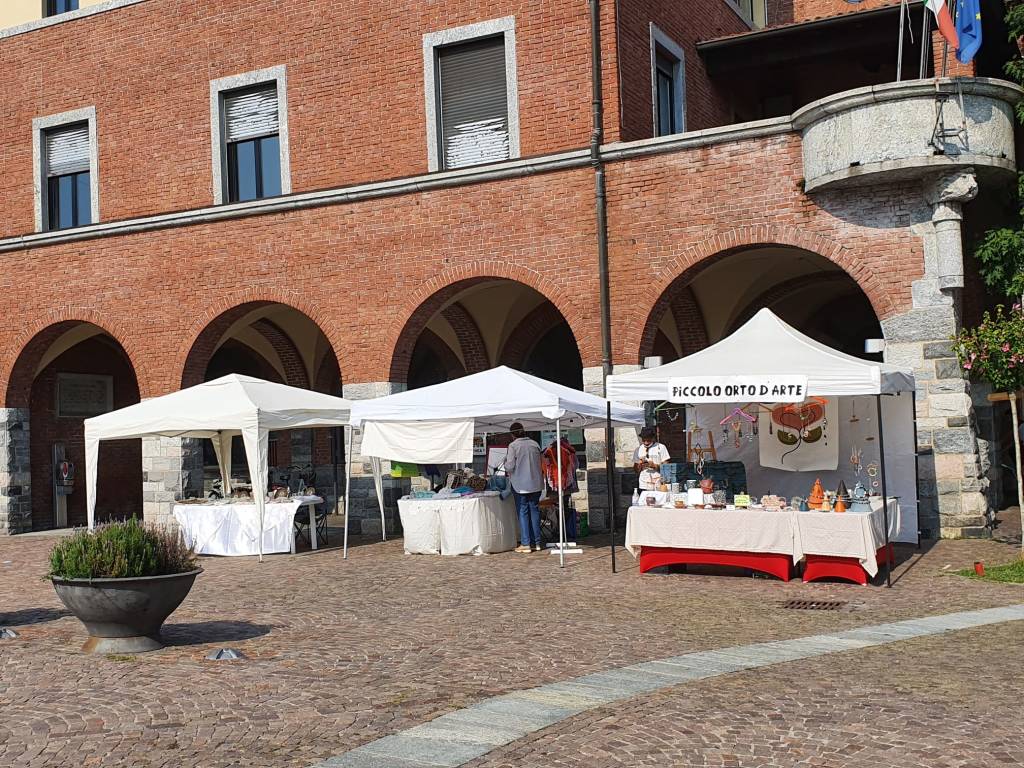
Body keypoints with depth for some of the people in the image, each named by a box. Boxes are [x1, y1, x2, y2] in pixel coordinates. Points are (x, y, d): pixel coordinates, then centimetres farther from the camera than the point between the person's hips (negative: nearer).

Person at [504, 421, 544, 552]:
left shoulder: (513, 446, -12)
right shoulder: (534, 444, 3)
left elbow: (510, 467, -14)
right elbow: (539, 464, 10)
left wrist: (505, 462, 6)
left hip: (520, 485, -5)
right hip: (536, 484, 5)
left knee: (523, 513, 2)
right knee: (535, 511, 12)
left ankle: (526, 544, 1)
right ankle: (537, 542, 15)